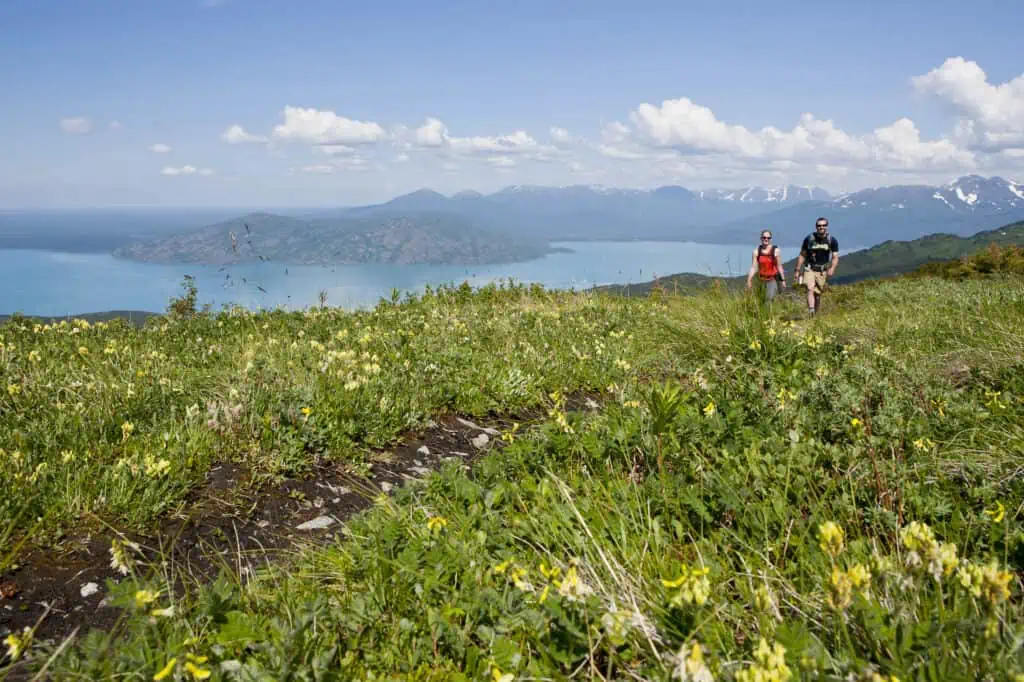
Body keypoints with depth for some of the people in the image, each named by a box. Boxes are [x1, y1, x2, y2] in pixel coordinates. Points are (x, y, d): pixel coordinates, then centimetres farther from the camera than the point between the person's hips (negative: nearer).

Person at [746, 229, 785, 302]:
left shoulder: (775, 250, -4)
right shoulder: (757, 251, 1)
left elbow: (779, 266, 0)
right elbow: (753, 267, -1)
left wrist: (783, 280, -1)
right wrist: (749, 280, -10)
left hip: (772, 279, -3)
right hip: (761, 279, 3)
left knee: (770, 299, -17)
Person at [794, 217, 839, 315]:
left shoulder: (832, 241, 1)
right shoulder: (809, 239, -1)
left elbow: (835, 257, 1)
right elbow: (802, 255, 6)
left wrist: (832, 269, -18)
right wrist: (797, 271, 4)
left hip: (823, 271, 1)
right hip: (810, 269, -1)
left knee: (818, 295, 5)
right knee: (810, 289, -23)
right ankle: (811, 311, -35)